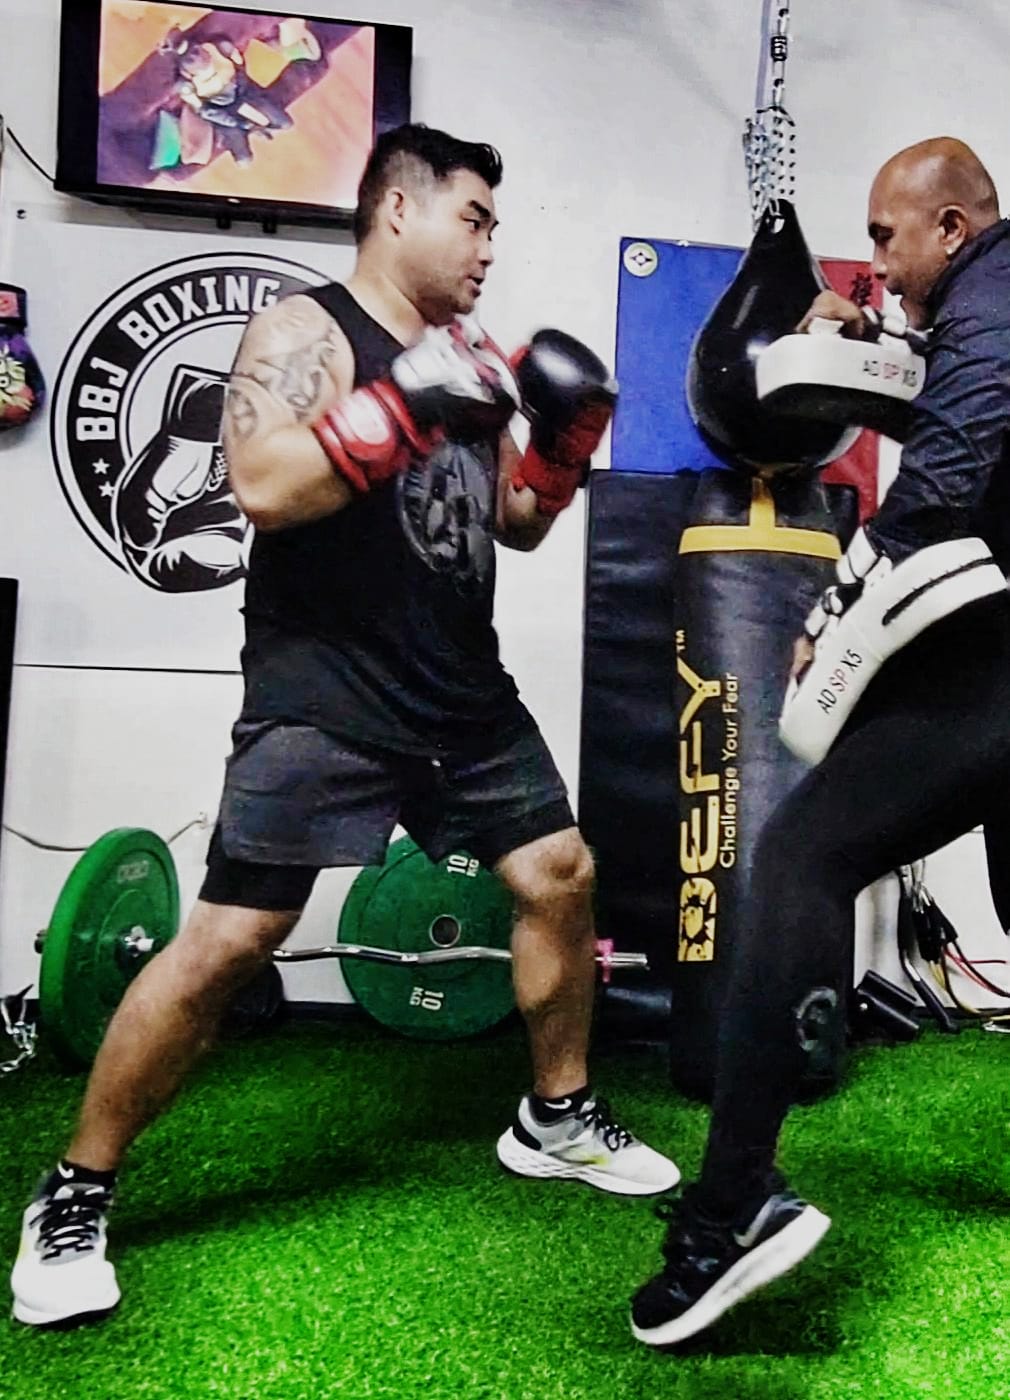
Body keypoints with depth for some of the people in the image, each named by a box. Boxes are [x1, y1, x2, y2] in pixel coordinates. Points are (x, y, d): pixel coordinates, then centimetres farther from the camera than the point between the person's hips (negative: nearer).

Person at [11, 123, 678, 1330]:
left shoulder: (463, 358, 17)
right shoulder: (305, 331, -5)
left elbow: (513, 524, 20)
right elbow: (263, 488, -22)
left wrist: (564, 446, 5)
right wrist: (409, 399, -24)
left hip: (464, 695, 8)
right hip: (323, 699, -8)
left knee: (561, 875, 8)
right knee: (228, 939, -10)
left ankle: (556, 1119, 29)